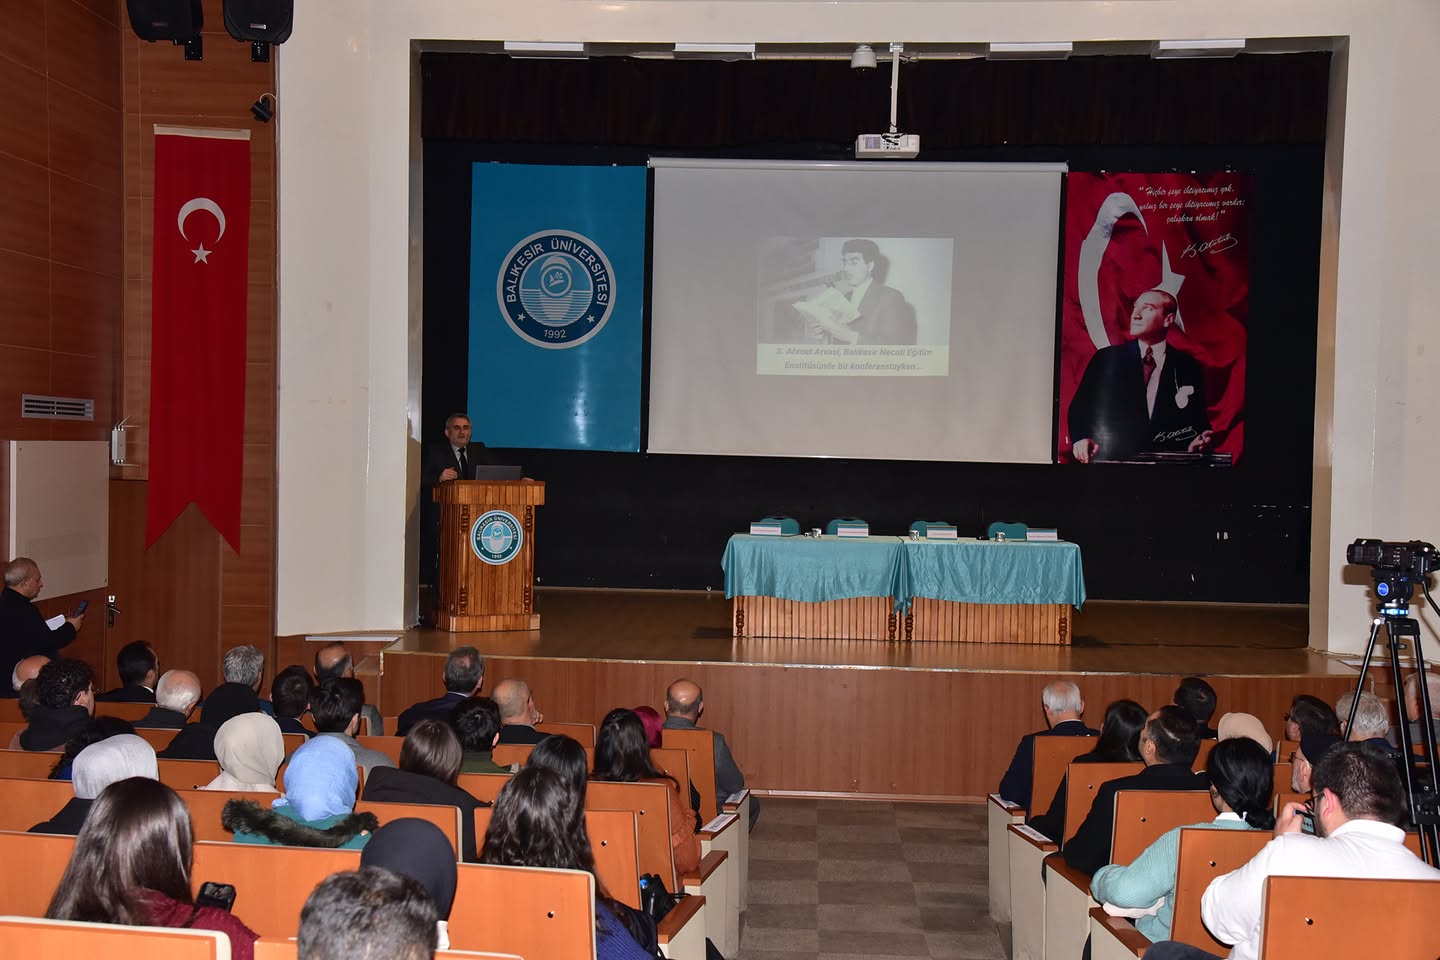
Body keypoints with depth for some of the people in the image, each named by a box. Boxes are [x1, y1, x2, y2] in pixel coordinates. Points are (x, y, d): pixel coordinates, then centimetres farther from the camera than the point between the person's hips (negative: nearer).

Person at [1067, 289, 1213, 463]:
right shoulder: (1106, 358, 10)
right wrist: (1081, 438, -13)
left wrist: (1197, 443, -9)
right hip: (1110, 460, 0)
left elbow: (1199, 420, 13)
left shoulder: (1189, 368, 11)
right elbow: (1080, 406, 6)